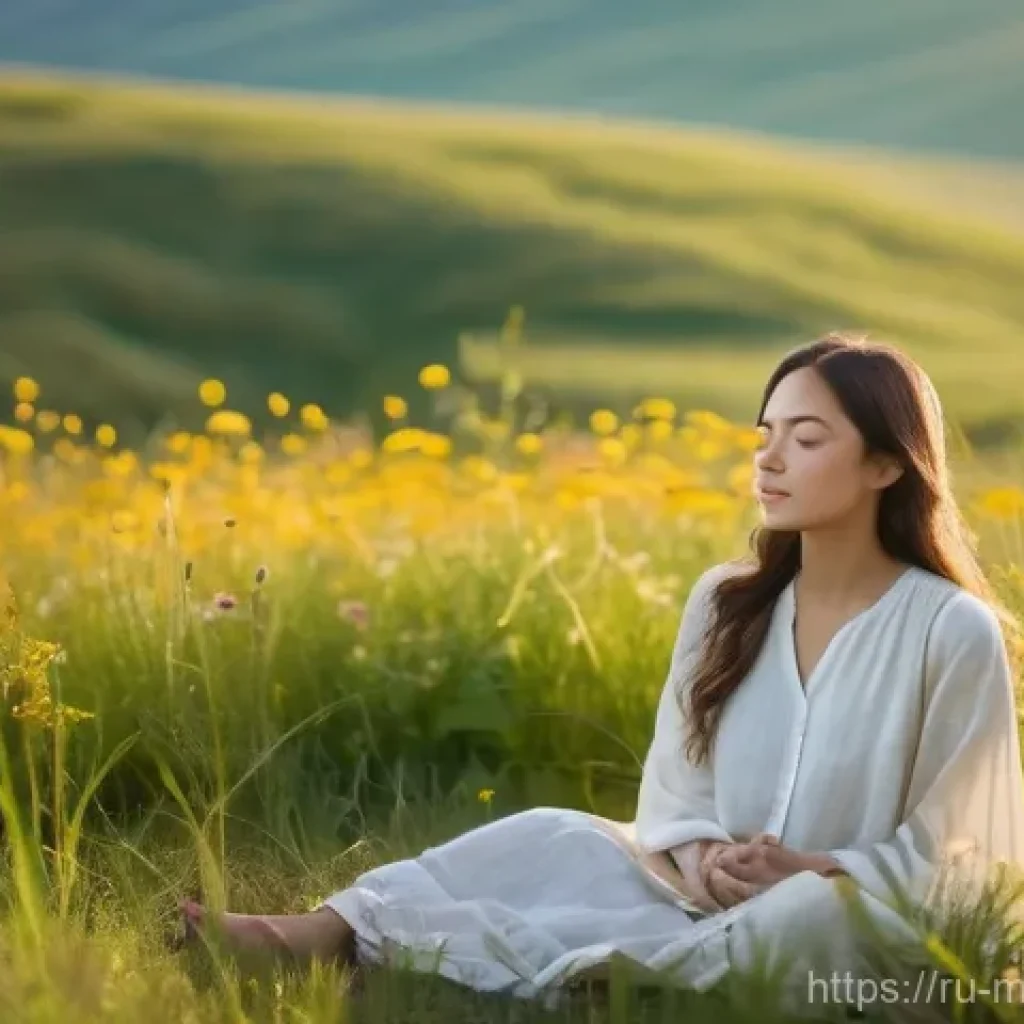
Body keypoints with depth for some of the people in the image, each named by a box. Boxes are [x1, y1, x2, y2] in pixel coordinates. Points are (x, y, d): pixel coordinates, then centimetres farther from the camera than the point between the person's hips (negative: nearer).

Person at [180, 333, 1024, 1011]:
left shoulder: (955, 633, -11)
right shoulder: (724, 604, 5)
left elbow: (947, 857, -8)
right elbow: (673, 794, 8)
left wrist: (803, 871, -20)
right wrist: (705, 857, -14)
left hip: (862, 930, -6)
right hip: (714, 902, 6)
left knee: (812, 916, -37)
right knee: (554, 838, -17)